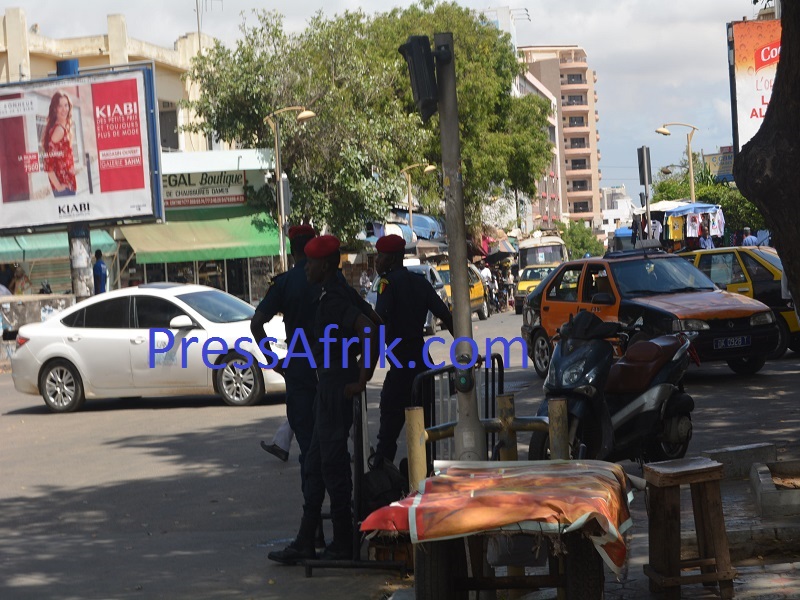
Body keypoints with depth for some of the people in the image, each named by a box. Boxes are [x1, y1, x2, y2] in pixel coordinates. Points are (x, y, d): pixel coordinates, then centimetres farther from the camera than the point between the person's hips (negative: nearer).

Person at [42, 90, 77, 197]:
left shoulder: (65, 128, 10)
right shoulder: (59, 129, -17)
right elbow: (48, 163, -22)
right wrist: (58, 186, -18)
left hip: (68, 183, 9)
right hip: (64, 186, -9)